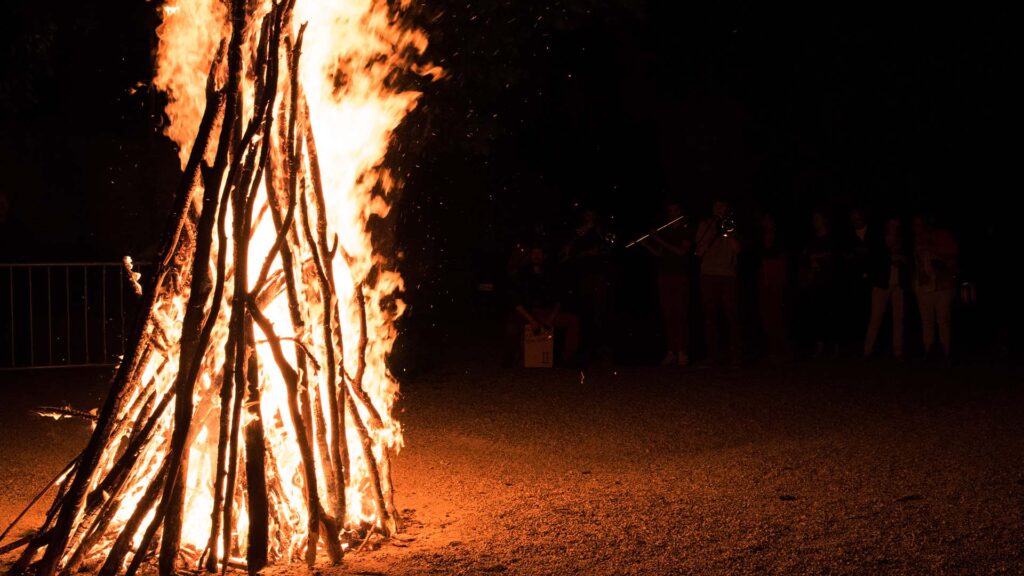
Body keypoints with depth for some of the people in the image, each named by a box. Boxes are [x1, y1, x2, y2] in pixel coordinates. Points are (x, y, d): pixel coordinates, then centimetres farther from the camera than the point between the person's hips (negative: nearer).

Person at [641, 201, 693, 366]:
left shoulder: (686, 231, 1)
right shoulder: (664, 232, 15)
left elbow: (681, 251, -12)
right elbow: (659, 254, 15)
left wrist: (660, 240, -12)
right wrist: (644, 244, 2)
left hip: (680, 277, -4)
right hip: (665, 276, 4)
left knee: (681, 314, -8)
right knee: (667, 314, 1)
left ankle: (682, 353, -9)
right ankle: (670, 352, 3)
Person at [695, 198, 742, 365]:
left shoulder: (730, 224, 13)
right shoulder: (705, 226, 13)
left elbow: (737, 248, -2)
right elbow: (699, 252, 1)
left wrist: (728, 230, -6)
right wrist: (712, 231, -4)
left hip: (728, 275, 0)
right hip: (708, 275, 0)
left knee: (732, 316, -5)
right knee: (711, 316, 0)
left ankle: (734, 355, -5)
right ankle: (713, 354, 3)